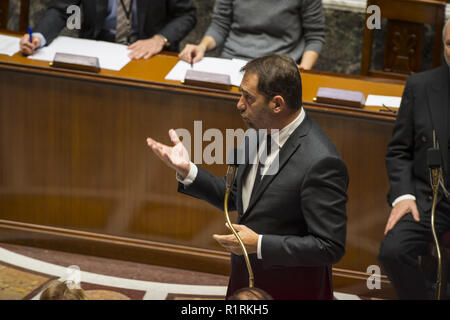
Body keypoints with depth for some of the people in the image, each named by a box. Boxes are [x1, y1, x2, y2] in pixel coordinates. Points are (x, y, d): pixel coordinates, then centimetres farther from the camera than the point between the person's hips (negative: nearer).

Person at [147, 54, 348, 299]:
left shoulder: (321, 163, -28)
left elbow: (331, 247, -24)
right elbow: (236, 197, 10)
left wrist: (259, 245, -24)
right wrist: (187, 170, -3)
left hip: (290, 291, -7)